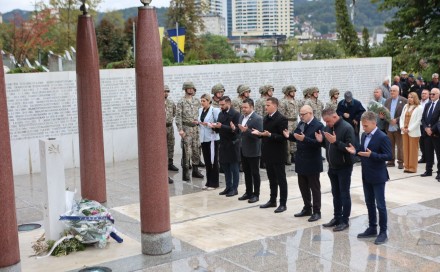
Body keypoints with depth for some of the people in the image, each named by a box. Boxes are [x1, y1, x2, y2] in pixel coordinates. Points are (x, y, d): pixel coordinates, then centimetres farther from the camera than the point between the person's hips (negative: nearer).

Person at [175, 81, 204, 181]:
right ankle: (185, 172, 1)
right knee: (186, 151, -5)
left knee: (196, 150, 10)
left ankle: (195, 170, 20)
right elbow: (178, 116, -8)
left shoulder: (196, 101, 11)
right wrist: (180, 129, -15)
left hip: (196, 128, 5)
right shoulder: (181, 102, -4)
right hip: (186, 128, -5)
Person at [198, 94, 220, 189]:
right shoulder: (200, 110, 11)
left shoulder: (215, 110, -10)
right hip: (204, 138, 6)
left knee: (213, 161, 2)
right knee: (207, 161, 11)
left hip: (212, 138, -6)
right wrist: (198, 123, -2)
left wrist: (209, 124, -24)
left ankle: (214, 183, 11)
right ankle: (208, 182, 19)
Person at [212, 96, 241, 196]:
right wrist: (215, 127, -9)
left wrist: (221, 126, -25)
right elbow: (219, 130, 14)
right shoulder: (221, 114, 11)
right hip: (223, 144, 7)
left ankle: (234, 189, 9)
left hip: (232, 144, -7)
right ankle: (228, 187, 20)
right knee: (225, 167, 11)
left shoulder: (235, 114, -10)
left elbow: (236, 129, -19)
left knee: (234, 168, 2)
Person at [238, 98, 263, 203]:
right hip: (243, 150, 7)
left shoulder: (257, 118, -15)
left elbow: (259, 135, -21)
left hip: (253, 151, -7)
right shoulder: (242, 117, 8)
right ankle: (248, 192, 25)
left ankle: (256, 194, 13)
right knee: (246, 172, 14)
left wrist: (247, 130, -30)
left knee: (255, 173, 4)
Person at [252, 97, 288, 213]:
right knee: (272, 179, 16)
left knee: (281, 179, 1)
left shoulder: (281, 119, -15)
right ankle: (272, 200, 26)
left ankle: (283, 203, 8)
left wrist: (270, 135, -28)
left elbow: (283, 137, -19)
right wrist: (259, 133, -1)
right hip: (268, 154, 8)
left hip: (278, 155, -8)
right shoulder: (266, 118, 11)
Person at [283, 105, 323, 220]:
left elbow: (319, 142, -25)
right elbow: (296, 137, 14)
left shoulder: (318, 126, -16)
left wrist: (304, 139, -33)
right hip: (301, 161, 8)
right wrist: (289, 136, -7)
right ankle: (307, 208, 29)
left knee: (314, 187, 3)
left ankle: (316, 212, 12)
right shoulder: (301, 123, 8)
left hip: (312, 162, -8)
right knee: (303, 186, 16)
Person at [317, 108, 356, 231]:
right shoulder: (328, 127, 4)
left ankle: (345, 221, 10)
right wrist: (321, 140, -7)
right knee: (336, 193, 14)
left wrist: (336, 141, -32)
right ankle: (337, 218, 24)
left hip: (344, 167, -7)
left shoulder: (347, 128, -18)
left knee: (344, 194, 2)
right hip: (332, 166, 7)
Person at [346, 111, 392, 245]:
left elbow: (389, 156, -20)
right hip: (366, 176, 8)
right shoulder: (364, 135, 8)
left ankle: (383, 232, 10)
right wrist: (356, 151, -6)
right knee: (369, 203, 16)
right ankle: (372, 228, 28)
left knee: (380, 205, 1)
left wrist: (371, 155, -29)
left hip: (378, 177, -8)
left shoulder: (382, 137, -16)